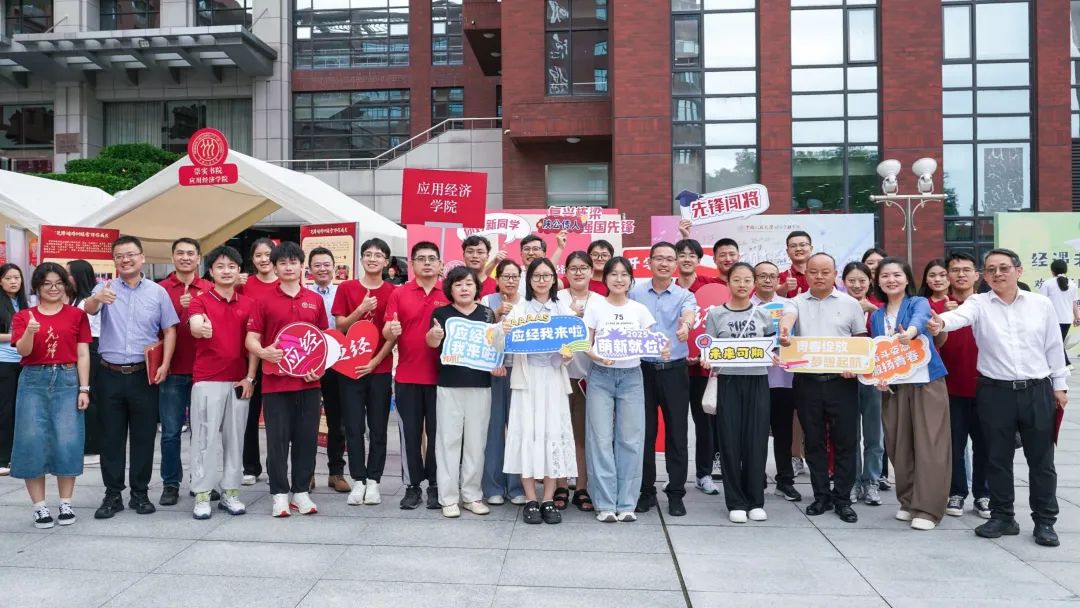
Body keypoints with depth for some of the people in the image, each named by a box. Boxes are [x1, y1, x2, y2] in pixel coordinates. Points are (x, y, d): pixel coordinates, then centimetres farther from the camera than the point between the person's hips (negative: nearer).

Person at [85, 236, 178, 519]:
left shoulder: (157, 291, 2)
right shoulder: (105, 288, 1)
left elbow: (169, 329, 4)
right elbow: (88, 309, -19)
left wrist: (165, 365, -7)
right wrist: (97, 299, -43)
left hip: (144, 374, 0)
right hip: (111, 373, 0)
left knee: (144, 436, 6)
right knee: (111, 437, 7)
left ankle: (140, 493, 17)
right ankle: (112, 495, 16)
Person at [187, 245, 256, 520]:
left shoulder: (248, 304, 8)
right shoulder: (200, 301, -2)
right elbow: (194, 327, -23)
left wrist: (250, 377, 1)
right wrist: (199, 328, -47)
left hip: (239, 381, 3)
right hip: (207, 381, -3)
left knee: (235, 437, 9)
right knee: (205, 438, -1)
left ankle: (230, 492, 18)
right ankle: (202, 496, 7)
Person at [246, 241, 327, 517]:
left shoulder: (315, 300, 8)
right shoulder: (264, 301, 1)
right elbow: (251, 339, -1)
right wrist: (263, 352, -22)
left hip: (308, 381, 2)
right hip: (275, 381, -2)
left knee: (307, 438, 7)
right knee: (277, 438, 3)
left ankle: (301, 492, 19)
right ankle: (280, 494, 14)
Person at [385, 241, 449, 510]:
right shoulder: (399, 294, 4)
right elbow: (387, 333, 0)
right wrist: (391, 330, -23)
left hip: (441, 376, 0)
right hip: (407, 376, 1)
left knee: (437, 432, 6)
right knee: (410, 432, 6)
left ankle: (435, 485, 17)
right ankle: (412, 485, 16)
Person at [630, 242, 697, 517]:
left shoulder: (684, 295, 1)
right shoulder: (635, 293, 5)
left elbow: (689, 313, -22)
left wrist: (685, 324, -45)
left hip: (674, 370, -1)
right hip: (643, 369, 1)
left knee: (676, 433, 4)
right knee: (644, 432, 7)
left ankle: (676, 493, 15)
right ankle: (646, 491, 19)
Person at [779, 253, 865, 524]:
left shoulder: (850, 304, 6)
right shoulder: (797, 302, 5)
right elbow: (787, 317, -17)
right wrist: (784, 331, -41)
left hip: (842, 381, 0)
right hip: (807, 381, 1)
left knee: (845, 441, 3)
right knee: (814, 441, 9)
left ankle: (842, 499, 14)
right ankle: (821, 495, 21)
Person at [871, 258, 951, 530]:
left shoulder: (919, 303, -1)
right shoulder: (876, 316, 12)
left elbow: (920, 319, -25)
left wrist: (910, 332, -49)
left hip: (927, 382, -4)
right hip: (893, 387, 4)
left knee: (929, 445, -5)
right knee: (899, 446, 6)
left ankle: (928, 508, 0)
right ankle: (908, 502, 21)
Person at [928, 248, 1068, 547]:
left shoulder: (1041, 303, 3)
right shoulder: (978, 303, -3)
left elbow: (1054, 346, 9)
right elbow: (960, 316, -26)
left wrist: (1059, 384, 10)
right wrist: (941, 323, -48)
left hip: (1038, 390, 1)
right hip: (995, 392, -1)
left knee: (1041, 460, 8)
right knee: (998, 458, 8)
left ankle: (1045, 521, 21)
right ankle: (1002, 517, 21)